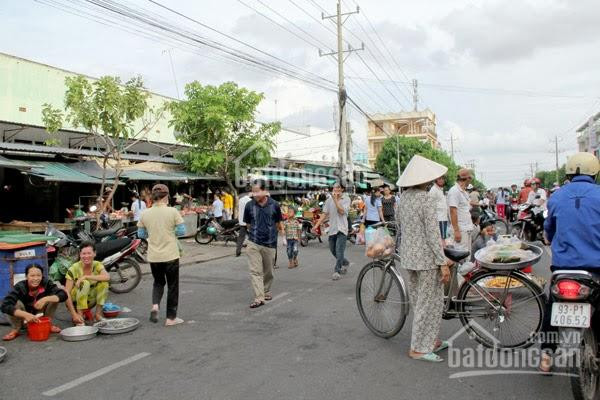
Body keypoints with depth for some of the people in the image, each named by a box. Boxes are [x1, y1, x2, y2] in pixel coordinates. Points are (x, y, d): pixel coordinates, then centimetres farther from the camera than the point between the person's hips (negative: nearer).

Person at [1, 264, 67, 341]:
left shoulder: (46, 283, -21)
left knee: (54, 297, -20)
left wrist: (46, 299, -43)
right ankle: (16, 330, -7)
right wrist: (26, 315, -47)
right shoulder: (20, 287, -27)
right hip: (25, 318, -1)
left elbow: (63, 295, -27)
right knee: (15, 302, -29)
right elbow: (4, 306, -37)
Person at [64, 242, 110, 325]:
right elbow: (67, 293, -23)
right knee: (84, 283, -31)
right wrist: (74, 314, -33)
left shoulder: (98, 265, -11)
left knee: (104, 282, -22)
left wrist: (86, 277, -39)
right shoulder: (74, 269, -19)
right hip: (74, 302, -3)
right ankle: (79, 316, -25)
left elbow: (107, 277, -32)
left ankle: (98, 314, -14)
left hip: (89, 301, 3)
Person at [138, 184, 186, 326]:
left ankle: (155, 305, -2)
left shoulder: (145, 214, -1)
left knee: (158, 282, 23)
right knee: (172, 285, 11)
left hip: (153, 256, 3)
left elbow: (141, 234, 5)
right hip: (170, 255, -3)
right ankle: (171, 317, 16)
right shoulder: (172, 212, -10)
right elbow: (181, 231, -8)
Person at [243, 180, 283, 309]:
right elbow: (248, 224, 11)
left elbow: (279, 223, 9)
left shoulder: (274, 205, -4)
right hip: (254, 243, 0)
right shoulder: (249, 205, -3)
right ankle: (259, 298, -7)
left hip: (270, 243, 1)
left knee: (268, 271, 14)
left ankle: (266, 292, 35)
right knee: (255, 271, -8)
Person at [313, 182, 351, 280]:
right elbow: (325, 214, 9)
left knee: (339, 251, -9)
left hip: (342, 229, -5)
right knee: (333, 250, 13)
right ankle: (345, 263, 36)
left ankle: (337, 271, -2)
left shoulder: (346, 199, -4)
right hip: (332, 228, 5)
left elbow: (341, 211, -17)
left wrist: (335, 199, -17)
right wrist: (317, 225, 2)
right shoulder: (329, 200, 7)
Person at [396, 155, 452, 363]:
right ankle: (419, 348, 11)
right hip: (426, 256, -8)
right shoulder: (426, 199, -18)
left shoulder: (404, 197, 6)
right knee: (430, 302, 4)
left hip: (408, 255, 8)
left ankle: (430, 341, 31)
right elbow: (433, 233, -20)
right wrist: (443, 263, -17)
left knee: (418, 300, 17)